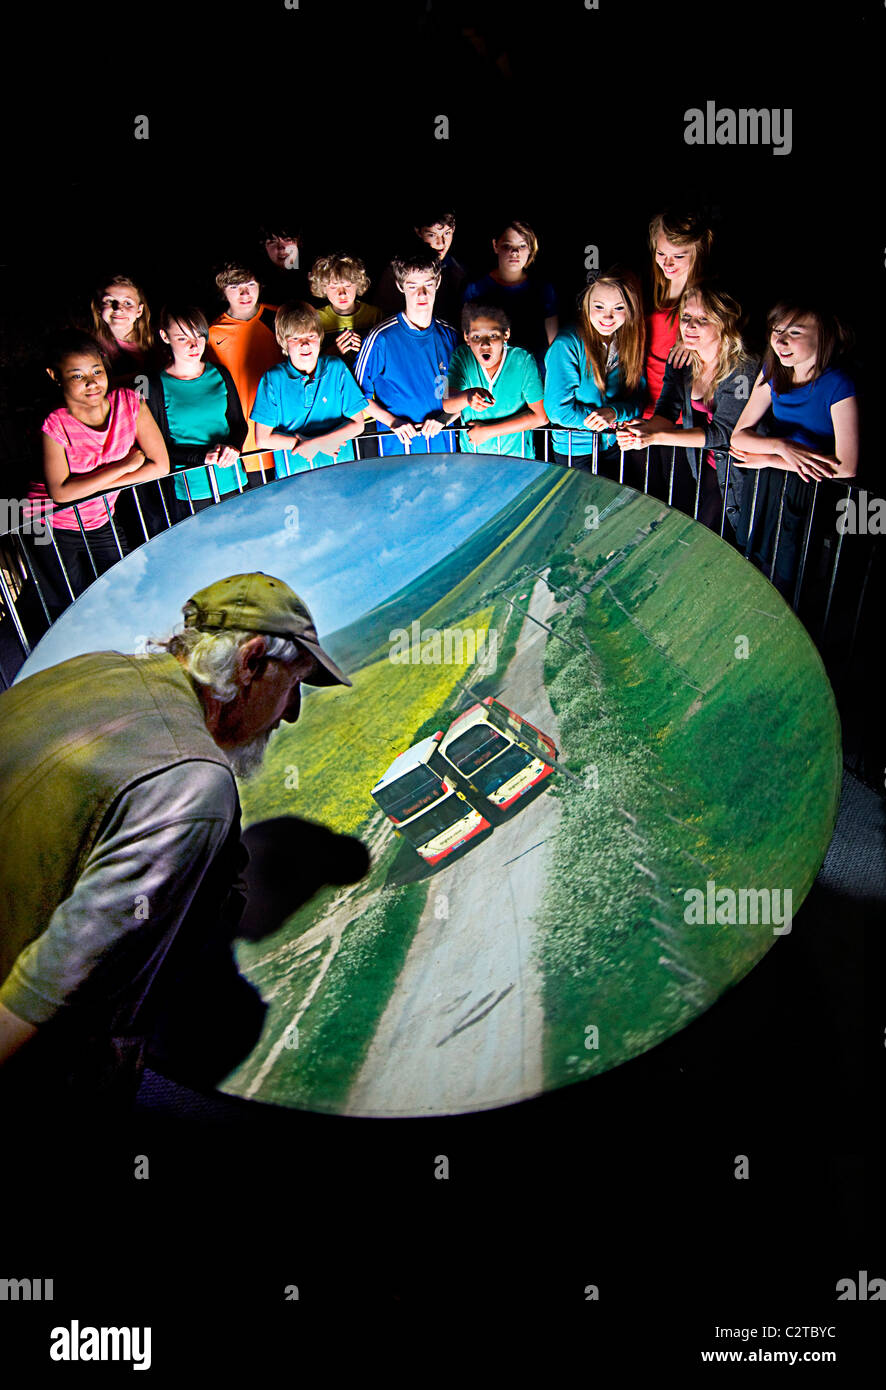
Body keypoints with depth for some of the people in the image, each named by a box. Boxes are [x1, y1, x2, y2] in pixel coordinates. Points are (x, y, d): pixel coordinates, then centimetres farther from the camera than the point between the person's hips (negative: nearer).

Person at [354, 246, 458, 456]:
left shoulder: (449, 335, 3)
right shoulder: (382, 338, -9)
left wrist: (444, 417, -7)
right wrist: (392, 421, -14)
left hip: (444, 444, 3)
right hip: (397, 447, -3)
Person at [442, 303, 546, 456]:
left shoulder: (522, 360, -8)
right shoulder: (462, 356, -2)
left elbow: (541, 416, -9)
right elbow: (447, 405, -13)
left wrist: (488, 431, -11)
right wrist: (468, 396, -37)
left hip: (517, 457, 1)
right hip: (471, 455, 0)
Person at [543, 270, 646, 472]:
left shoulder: (631, 343, -1)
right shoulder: (566, 345, -18)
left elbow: (639, 399, 0)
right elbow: (558, 409, -18)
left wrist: (613, 412, -22)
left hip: (617, 448, 5)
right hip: (574, 451, -5)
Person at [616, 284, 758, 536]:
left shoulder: (744, 369, -20)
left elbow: (722, 433, -26)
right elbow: (666, 415, -5)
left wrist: (656, 437, -36)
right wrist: (645, 428, -32)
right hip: (697, 467, 6)